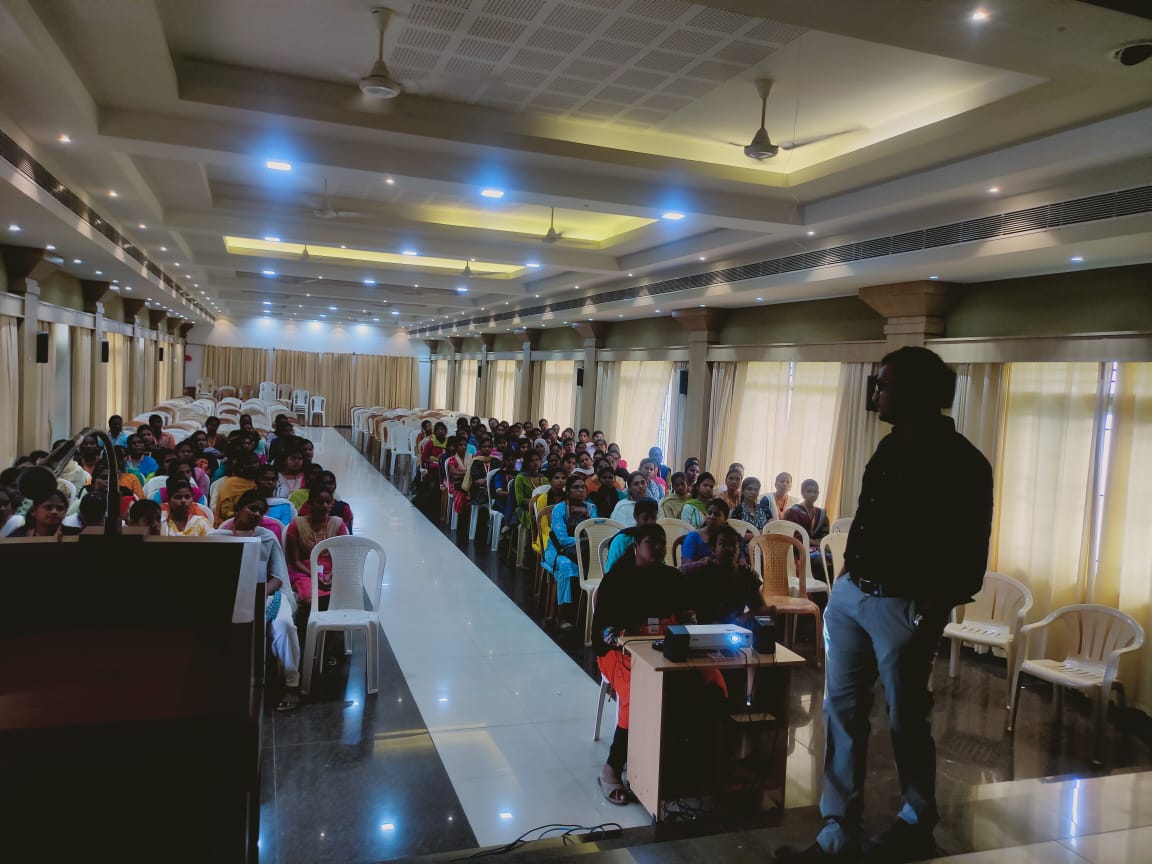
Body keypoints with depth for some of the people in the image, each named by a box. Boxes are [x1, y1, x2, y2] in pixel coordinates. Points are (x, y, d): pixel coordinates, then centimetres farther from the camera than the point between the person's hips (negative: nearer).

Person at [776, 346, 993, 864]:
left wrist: (930, 615, -17)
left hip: (902, 607, -7)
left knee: (905, 722, 8)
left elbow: (969, 556, -13)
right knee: (842, 712, 8)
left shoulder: (961, 463, -11)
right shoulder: (891, 446, 11)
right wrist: (845, 579, 15)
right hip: (849, 594, 7)